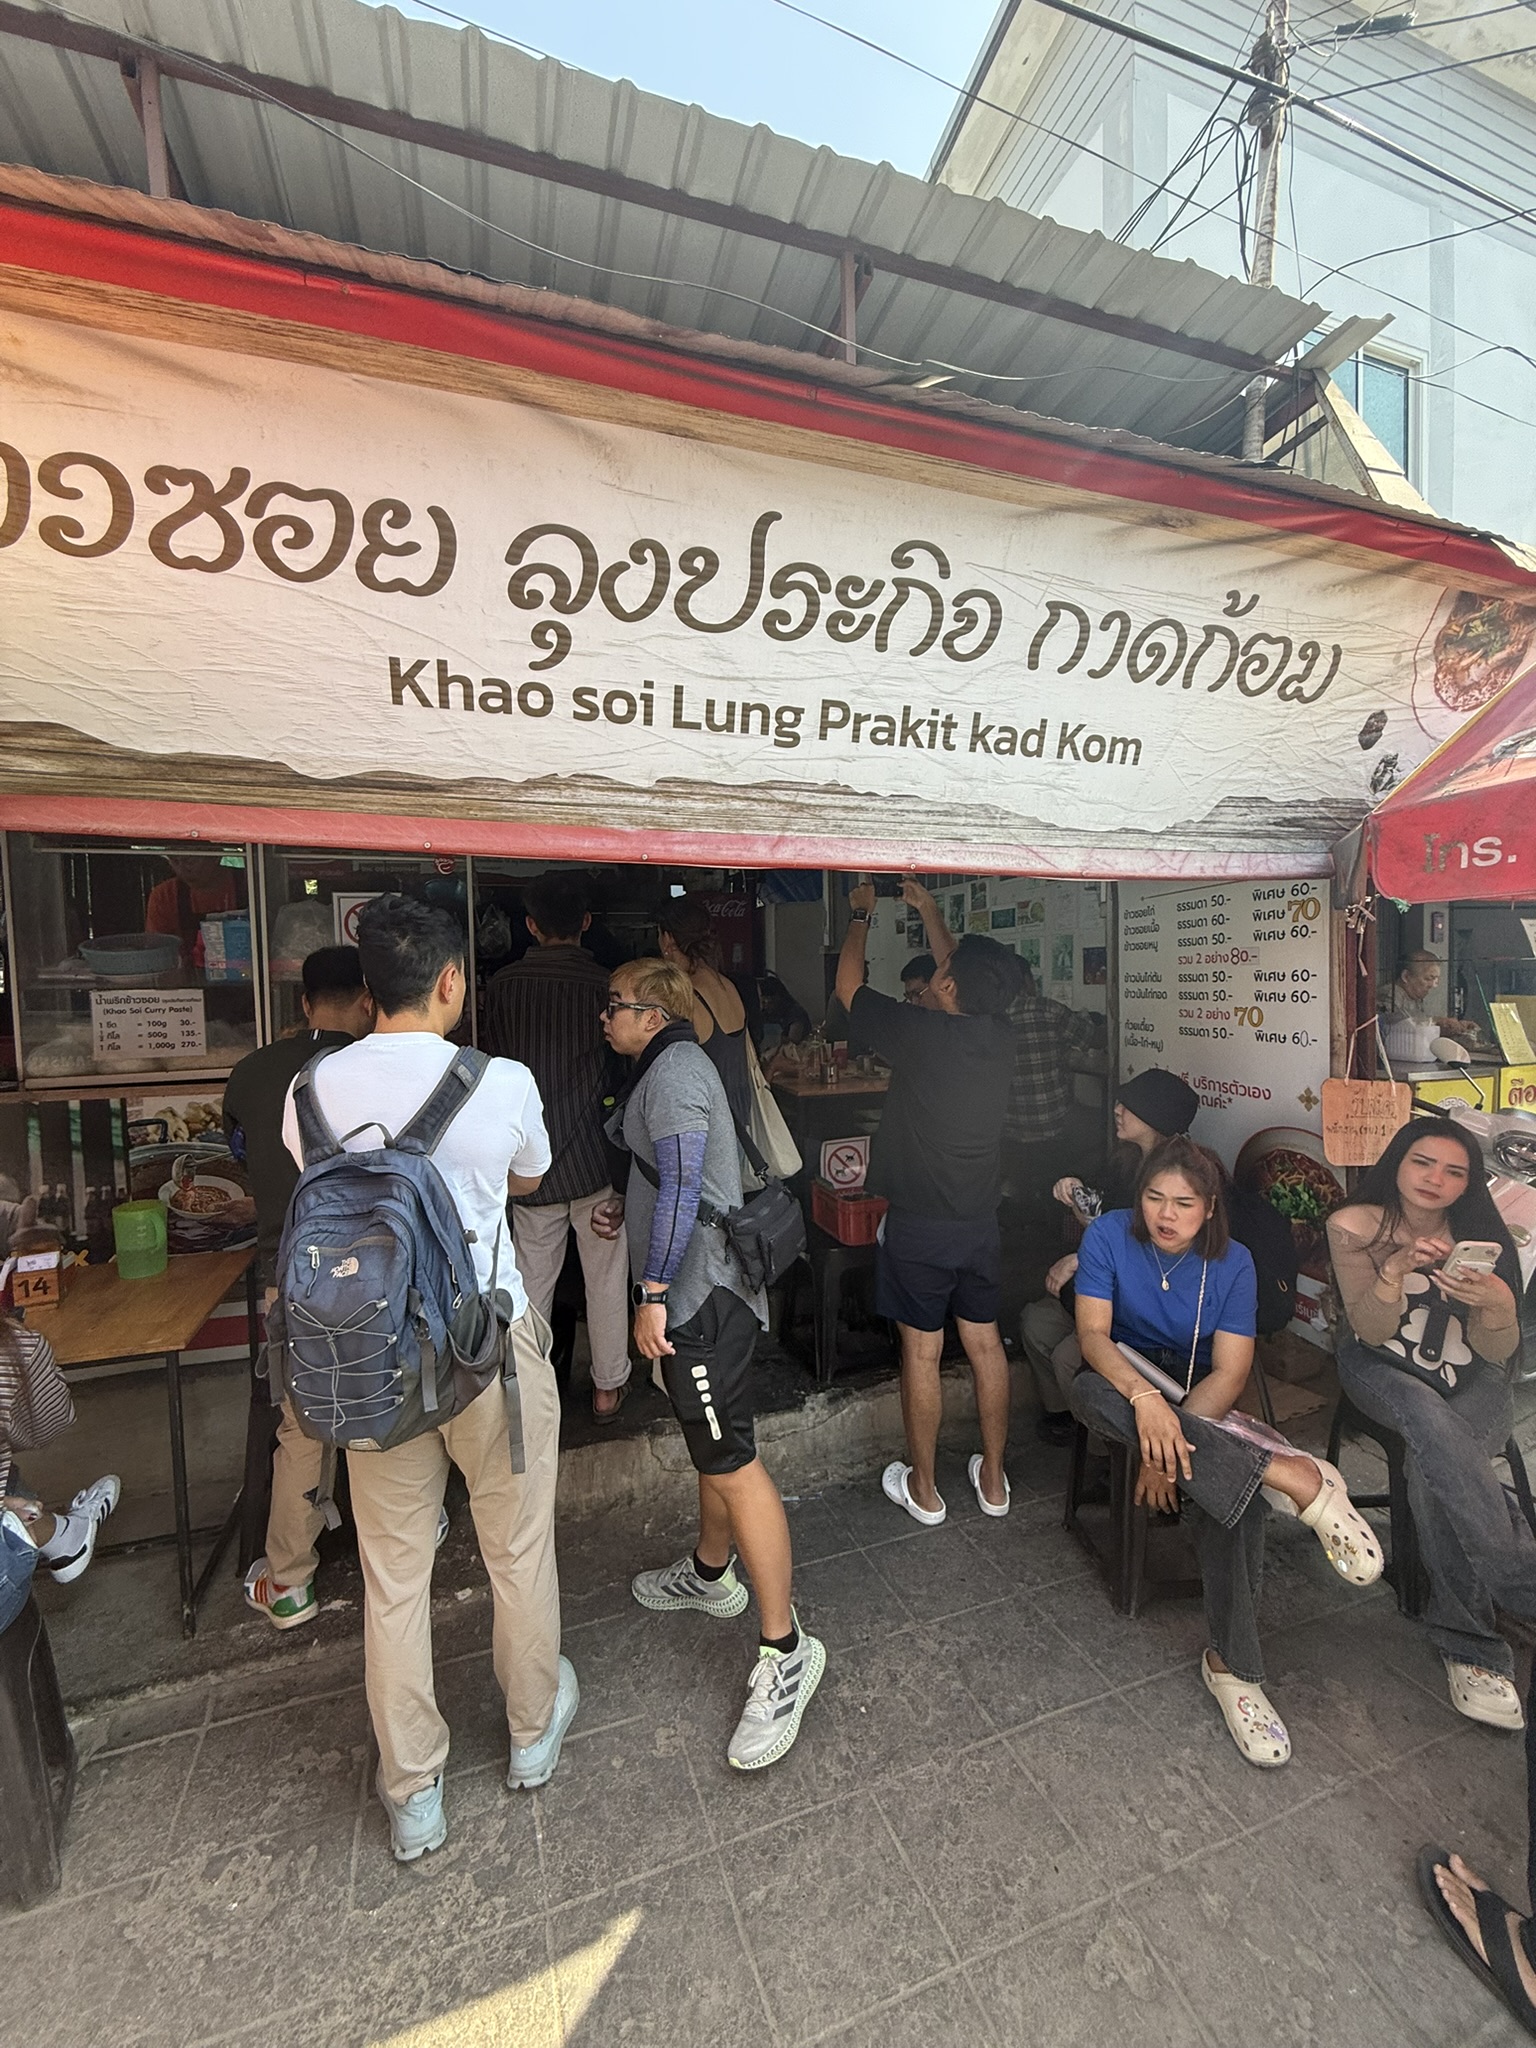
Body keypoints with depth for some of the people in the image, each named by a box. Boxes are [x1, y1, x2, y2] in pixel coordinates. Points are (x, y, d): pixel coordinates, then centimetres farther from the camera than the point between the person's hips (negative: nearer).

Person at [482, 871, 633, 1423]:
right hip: (595, 1157, -2)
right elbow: (622, 1067, -6)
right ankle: (608, 1386, 25)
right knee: (606, 1276, 12)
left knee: (532, 1277, 15)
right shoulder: (603, 983, -11)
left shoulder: (502, 986, -3)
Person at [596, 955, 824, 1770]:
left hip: (699, 1292, -11)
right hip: (698, 1289, 11)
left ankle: (785, 1648, 6)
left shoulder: (675, 1071, -15)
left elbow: (682, 1188, -23)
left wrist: (652, 1292, -21)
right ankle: (711, 1574, 43)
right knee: (712, 1447, 24)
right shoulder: (670, 1067, 17)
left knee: (732, 1461, -5)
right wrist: (626, 1213, 22)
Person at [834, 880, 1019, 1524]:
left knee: (921, 1353, 9)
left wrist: (861, 914, 11)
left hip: (918, 1224, -5)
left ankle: (922, 1488, 27)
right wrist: (928, 909, 26)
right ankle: (993, 1478, 33)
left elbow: (848, 986, -5)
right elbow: (966, 971, 15)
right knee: (985, 1343, 17)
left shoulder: (920, 1031, -21)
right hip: (980, 1221, 6)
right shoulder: (998, 1032, -5)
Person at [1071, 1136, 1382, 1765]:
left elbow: (1230, 1372, -15)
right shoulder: (1109, 1234, -15)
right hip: (1124, 1377, -1)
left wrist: (1171, 1443, -28)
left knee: (1231, 1487, -31)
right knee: (1088, 1392, -38)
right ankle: (1289, 1474, -38)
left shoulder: (1232, 1264, -11)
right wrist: (1145, 1397, -42)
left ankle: (1232, 1665, -12)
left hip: (1200, 1395, 1)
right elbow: (1093, 1333, -22)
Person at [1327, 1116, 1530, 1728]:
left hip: (1471, 1382, 2)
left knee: (1432, 1467, -29)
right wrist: (1395, 1268, -31)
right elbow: (1371, 1334, -14)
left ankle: (1469, 1645, -18)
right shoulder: (1355, 1226, -10)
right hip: (1383, 1372, -1)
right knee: (1429, 1420, -36)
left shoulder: (1481, 1236, -4)